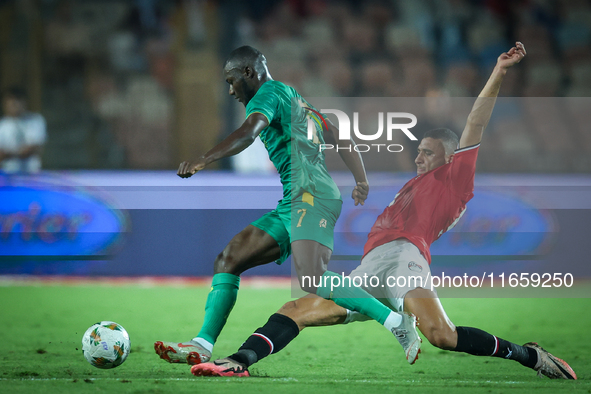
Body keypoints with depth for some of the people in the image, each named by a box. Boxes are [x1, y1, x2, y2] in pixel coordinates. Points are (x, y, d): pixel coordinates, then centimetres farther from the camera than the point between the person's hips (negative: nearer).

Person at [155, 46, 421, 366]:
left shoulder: (269, 93, 0)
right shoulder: (296, 100, 29)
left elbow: (249, 132, -21)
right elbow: (342, 140, 27)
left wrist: (202, 161, -31)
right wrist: (362, 183, 21)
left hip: (309, 195, -10)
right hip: (290, 206, 10)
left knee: (311, 282, -26)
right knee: (228, 260, 5)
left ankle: (398, 323, -21)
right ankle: (202, 346, 0)